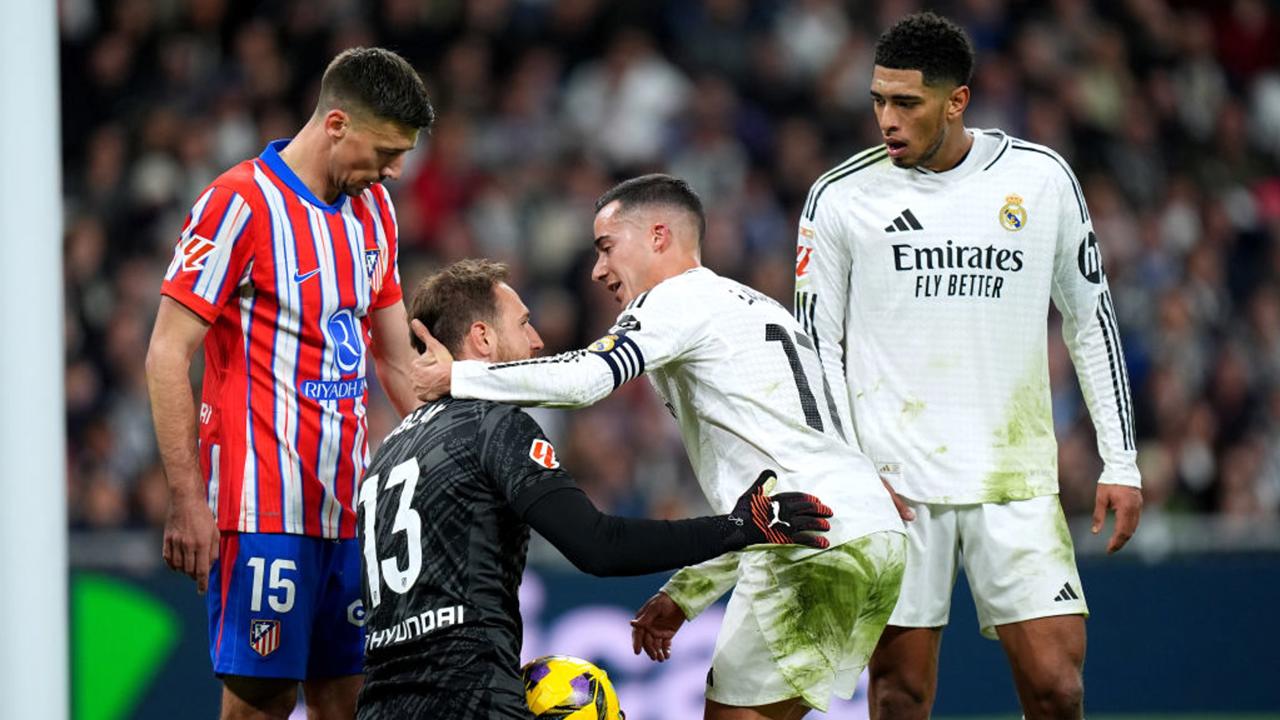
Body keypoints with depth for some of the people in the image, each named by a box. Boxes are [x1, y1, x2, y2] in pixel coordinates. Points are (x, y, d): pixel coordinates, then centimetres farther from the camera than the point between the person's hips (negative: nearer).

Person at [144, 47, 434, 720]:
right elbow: (167, 355, -11)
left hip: (350, 505, 7)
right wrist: (187, 501, -16)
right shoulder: (240, 204, -10)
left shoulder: (374, 210, 14)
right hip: (262, 508, -7)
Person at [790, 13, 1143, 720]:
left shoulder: (1041, 177, 4)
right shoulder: (840, 196, 1)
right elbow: (816, 346, 6)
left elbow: (1091, 319, 12)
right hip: (891, 483, -1)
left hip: (1017, 479, 1)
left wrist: (1120, 462, 8)